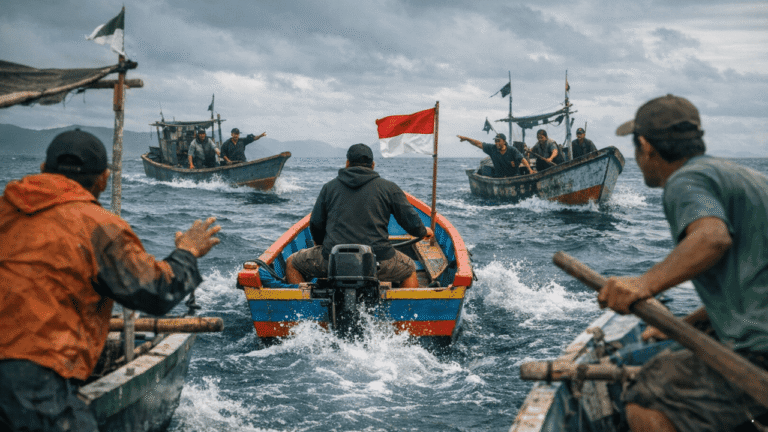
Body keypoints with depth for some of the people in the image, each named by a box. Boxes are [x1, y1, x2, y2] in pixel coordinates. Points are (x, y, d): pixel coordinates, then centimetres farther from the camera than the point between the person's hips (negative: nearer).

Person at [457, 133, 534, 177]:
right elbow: (478, 144, 6)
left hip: (512, 177, -2)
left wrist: (529, 169, -28)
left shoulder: (512, 150, -5)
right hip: (498, 178, 2)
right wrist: (466, 139, 1)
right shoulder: (492, 149, 3)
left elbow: (522, 159, -13)